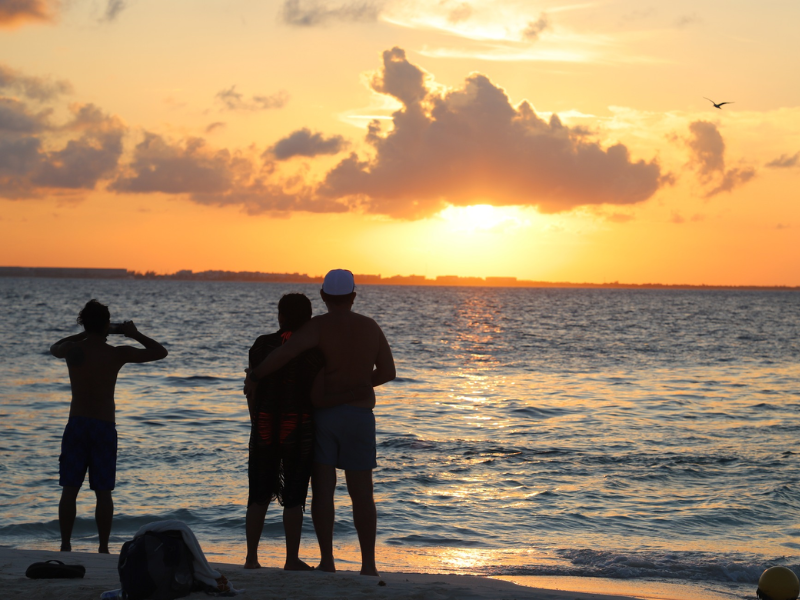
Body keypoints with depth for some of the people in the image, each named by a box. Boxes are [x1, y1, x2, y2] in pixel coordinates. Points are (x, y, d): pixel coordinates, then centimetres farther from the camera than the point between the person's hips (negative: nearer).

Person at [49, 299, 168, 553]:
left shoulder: (72, 350, -2)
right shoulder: (117, 354, -6)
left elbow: (54, 348, 25)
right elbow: (160, 352, 2)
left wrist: (83, 335, 25)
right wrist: (135, 335, 11)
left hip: (76, 425, 1)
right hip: (104, 427, -1)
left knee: (69, 489, 5)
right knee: (103, 492, 2)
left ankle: (65, 546, 4)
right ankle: (103, 548, 3)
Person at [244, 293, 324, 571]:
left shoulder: (262, 345, 2)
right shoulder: (314, 349, -4)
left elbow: (252, 391, 3)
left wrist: (255, 423, 12)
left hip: (264, 426, 2)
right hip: (299, 429, -2)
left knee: (259, 495, 10)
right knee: (293, 498, 4)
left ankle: (251, 557, 9)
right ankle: (292, 559, 6)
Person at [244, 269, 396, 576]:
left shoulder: (318, 327, -10)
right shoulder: (370, 327, 3)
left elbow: (285, 352, -27)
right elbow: (387, 372, 6)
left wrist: (254, 376, -15)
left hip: (321, 415, -2)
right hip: (359, 417, 2)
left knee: (323, 490, 1)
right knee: (362, 494, 6)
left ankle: (327, 560, -4)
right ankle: (368, 563, 4)